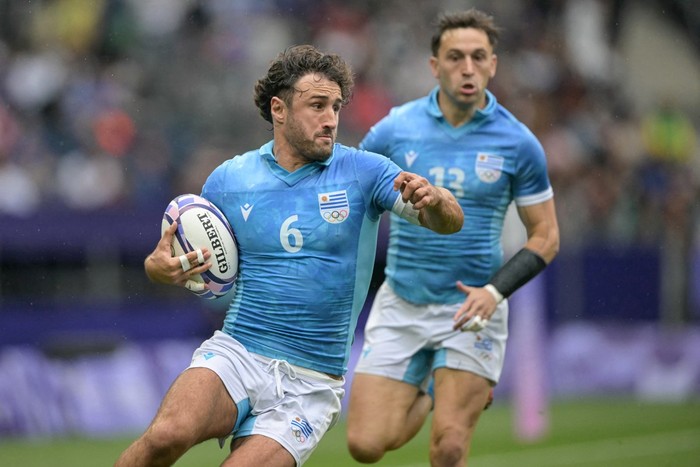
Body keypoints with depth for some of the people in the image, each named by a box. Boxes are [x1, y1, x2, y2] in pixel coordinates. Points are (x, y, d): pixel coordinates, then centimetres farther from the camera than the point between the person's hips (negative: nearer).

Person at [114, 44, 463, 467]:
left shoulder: (363, 172, -1)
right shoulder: (228, 179, 5)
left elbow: (450, 222, -10)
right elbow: (192, 266, 17)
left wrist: (433, 198, -35)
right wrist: (158, 267, -7)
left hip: (309, 385, -1)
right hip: (234, 354, 1)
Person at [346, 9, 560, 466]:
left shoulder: (517, 142, -5)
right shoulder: (394, 130, -3)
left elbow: (546, 236, 1)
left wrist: (495, 291, -13)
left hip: (471, 309, -2)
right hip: (401, 306, 2)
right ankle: (427, 395, 28)